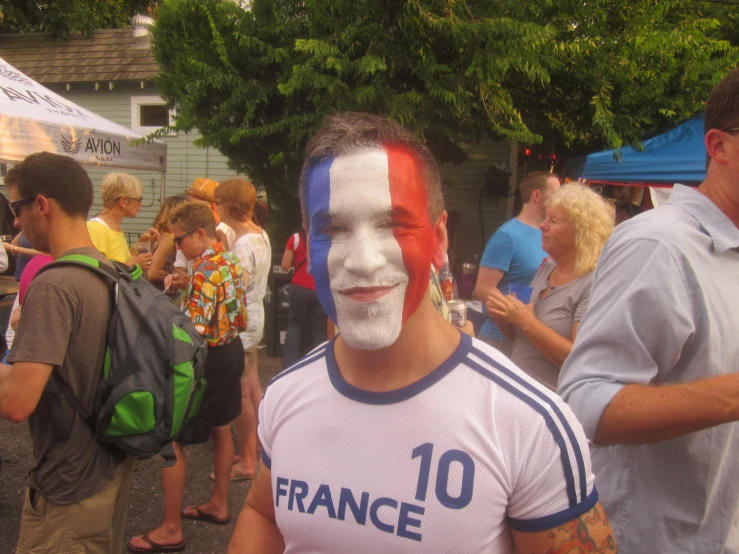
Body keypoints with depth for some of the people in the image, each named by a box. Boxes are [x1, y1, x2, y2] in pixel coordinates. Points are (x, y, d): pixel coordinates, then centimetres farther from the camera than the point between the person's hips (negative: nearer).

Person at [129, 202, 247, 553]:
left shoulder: (204, 271, -22)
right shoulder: (231, 262, 6)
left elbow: (194, 330, -27)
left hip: (208, 358, -10)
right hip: (231, 351, 10)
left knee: (171, 439, 0)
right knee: (221, 429, 21)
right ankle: (218, 504, 38)